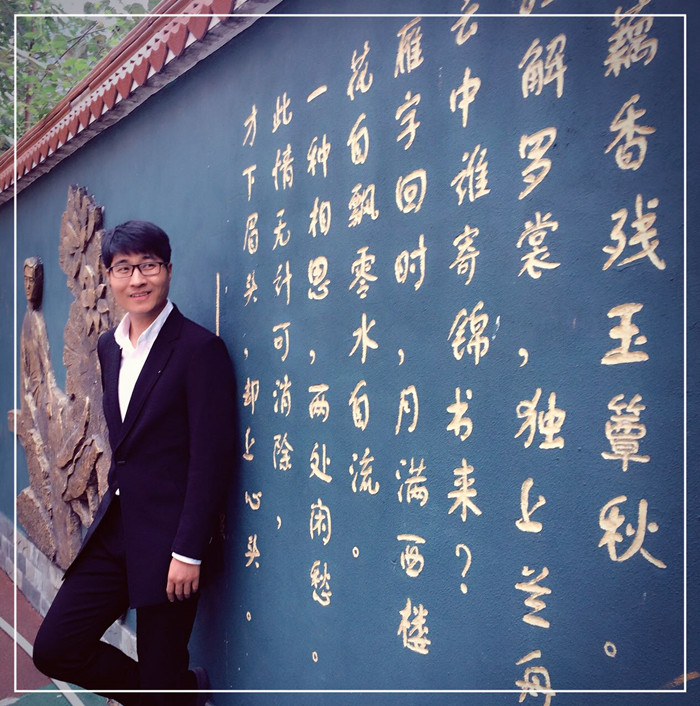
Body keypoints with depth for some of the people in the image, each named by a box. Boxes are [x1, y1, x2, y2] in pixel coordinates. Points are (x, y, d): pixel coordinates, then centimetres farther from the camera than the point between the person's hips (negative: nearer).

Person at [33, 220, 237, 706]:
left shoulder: (200, 349, -14)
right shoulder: (109, 347, 10)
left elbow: (213, 459, -16)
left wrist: (188, 552, -17)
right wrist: (112, 513, 15)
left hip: (168, 538, -7)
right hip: (114, 529, 8)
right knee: (55, 649, 10)